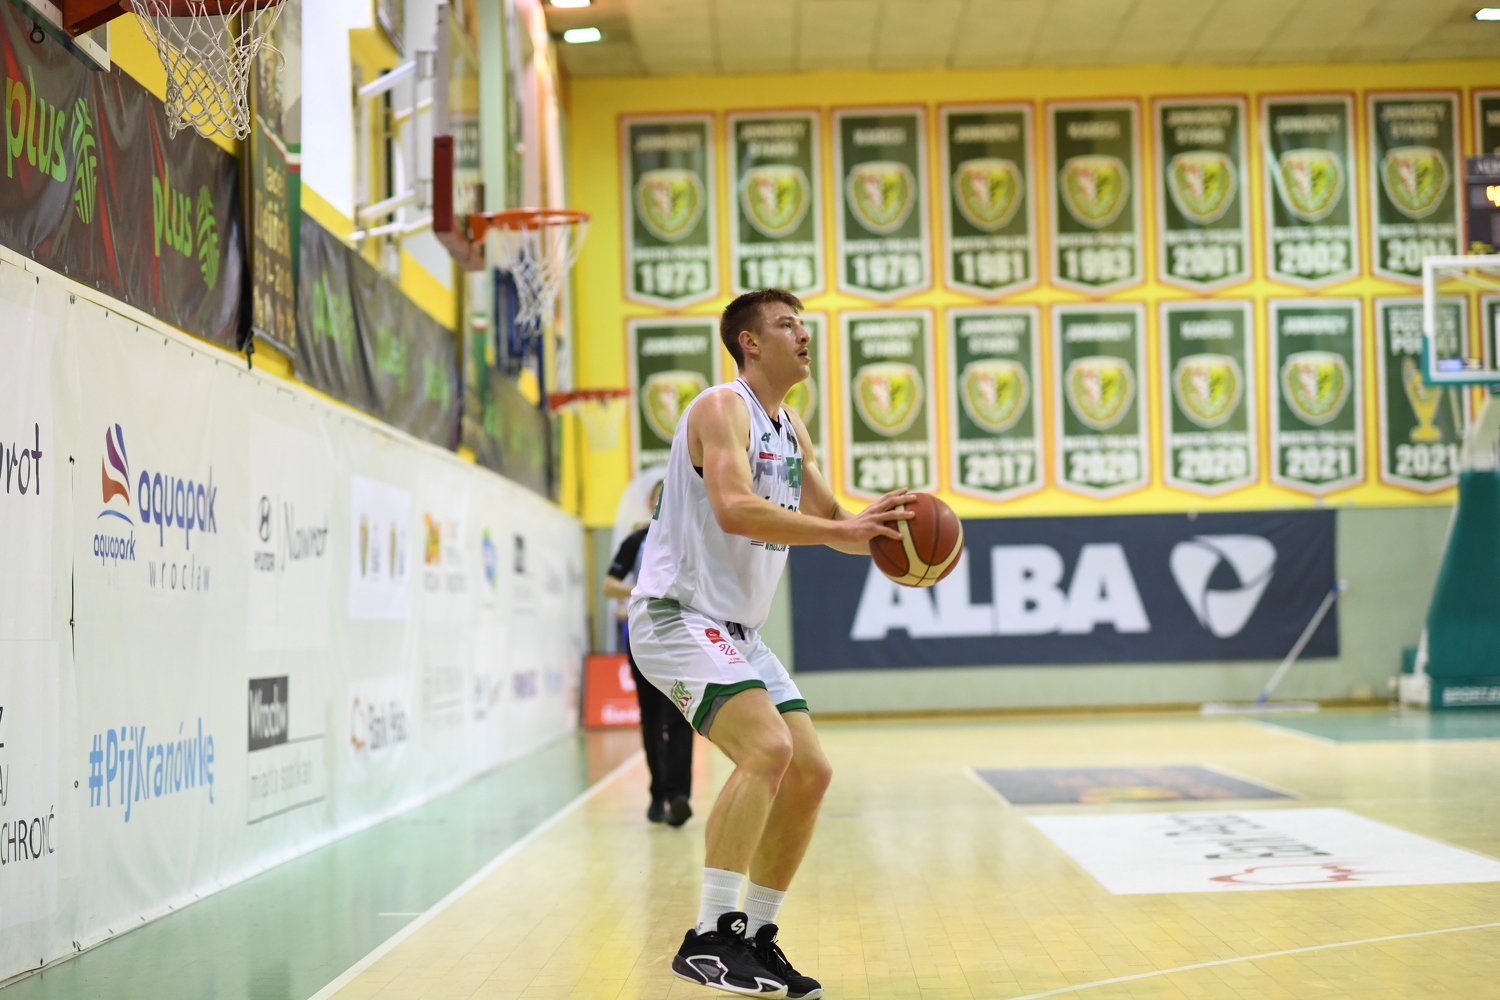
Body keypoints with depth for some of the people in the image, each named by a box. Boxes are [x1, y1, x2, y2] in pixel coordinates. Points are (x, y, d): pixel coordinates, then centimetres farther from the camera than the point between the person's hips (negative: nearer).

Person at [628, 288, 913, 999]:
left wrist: (878, 525, 0)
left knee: (809, 773, 6)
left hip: (738, 632, 10)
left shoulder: (792, 432, 15)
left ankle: (754, 938, 15)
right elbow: (734, 509, -29)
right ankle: (709, 938, -25)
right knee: (767, 749, -27)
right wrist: (840, 531, -30)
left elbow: (830, 521, 22)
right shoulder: (724, 408, -13)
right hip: (678, 616, -10)